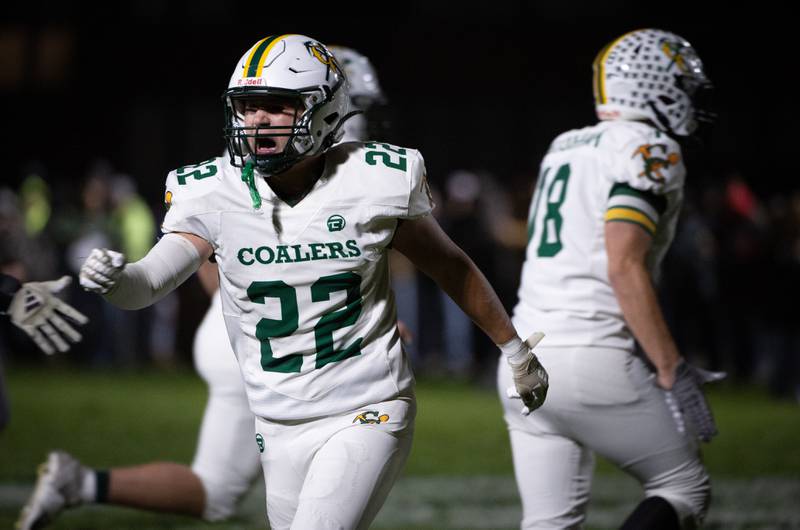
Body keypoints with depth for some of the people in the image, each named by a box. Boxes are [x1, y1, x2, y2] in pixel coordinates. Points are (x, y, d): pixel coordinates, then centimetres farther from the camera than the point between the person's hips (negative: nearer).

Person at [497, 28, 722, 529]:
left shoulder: (565, 148, 20)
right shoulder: (650, 152, -7)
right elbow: (624, 267, -17)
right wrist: (672, 371, -15)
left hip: (524, 360, 8)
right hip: (591, 360, -8)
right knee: (686, 488, 8)